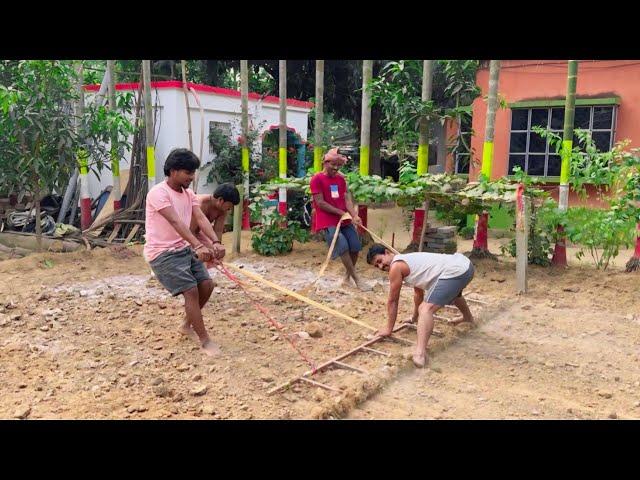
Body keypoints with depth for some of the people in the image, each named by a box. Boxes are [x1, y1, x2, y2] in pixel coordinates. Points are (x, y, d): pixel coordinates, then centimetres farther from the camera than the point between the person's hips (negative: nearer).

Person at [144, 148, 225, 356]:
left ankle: (187, 325, 26)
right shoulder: (158, 193, -17)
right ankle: (204, 340, -1)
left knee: (206, 284, 4)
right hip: (163, 253, -8)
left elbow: (201, 218, -7)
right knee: (191, 290, -13)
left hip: (184, 249, 8)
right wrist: (198, 246, -42)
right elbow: (175, 222, -30)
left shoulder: (189, 194, 7)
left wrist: (215, 242, -25)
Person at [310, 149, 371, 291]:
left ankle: (347, 276, 25)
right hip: (328, 221, -6)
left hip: (345, 220, 7)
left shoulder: (341, 179, 11)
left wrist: (354, 215, -15)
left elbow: (347, 199, 2)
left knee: (355, 247, 4)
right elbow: (320, 203, -12)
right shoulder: (317, 179, -8)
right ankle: (357, 280, -7)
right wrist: (341, 212, -11)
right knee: (343, 247, -17)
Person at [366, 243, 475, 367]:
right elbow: (418, 292, 38)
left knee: (426, 309, -22)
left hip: (455, 272, -10)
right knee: (453, 293, 43)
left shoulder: (396, 266, -4)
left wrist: (388, 329, 11)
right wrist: (415, 317, 50)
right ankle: (468, 317, 71)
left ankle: (420, 355, -38)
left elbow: (392, 301, 2)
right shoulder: (407, 261, 25)